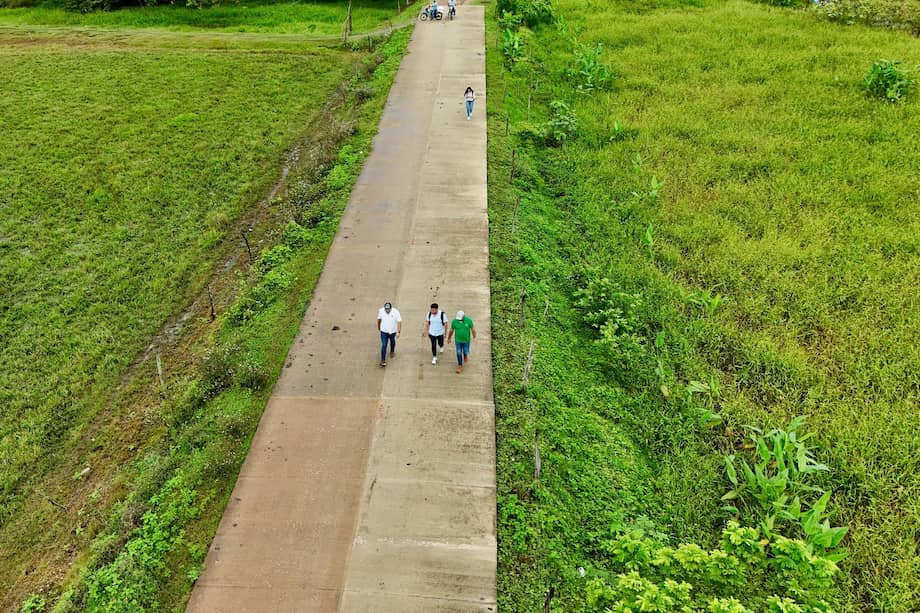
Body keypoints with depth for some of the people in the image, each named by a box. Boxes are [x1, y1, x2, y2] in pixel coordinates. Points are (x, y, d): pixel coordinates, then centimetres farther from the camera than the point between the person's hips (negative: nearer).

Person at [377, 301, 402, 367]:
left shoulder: (396, 312, -24)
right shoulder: (381, 311, -17)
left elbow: (399, 322, -21)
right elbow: (379, 319, 2)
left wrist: (398, 332, -27)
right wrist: (378, 327, 15)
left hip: (393, 331, 1)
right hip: (384, 331, 0)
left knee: (392, 342, 25)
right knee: (384, 345, -6)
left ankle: (392, 351, 54)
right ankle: (383, 360, 1)